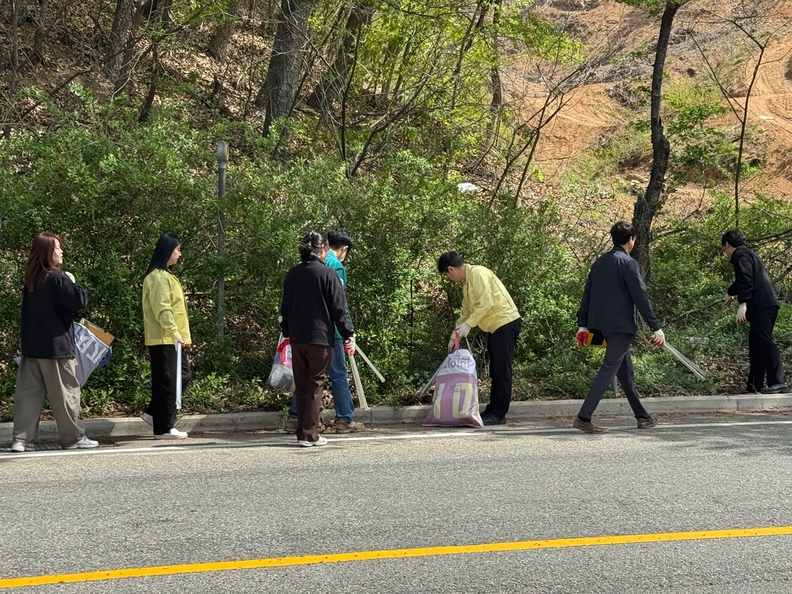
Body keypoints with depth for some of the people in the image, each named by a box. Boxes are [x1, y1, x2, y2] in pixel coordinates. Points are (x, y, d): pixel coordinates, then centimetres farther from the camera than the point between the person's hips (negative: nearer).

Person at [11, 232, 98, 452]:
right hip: (56, 346, -7)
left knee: (28, 392, 6)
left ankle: (21, 438, 3)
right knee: (65, 392, 3)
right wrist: (73, 283, -1)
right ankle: (73, 437, 10)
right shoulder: (58, 278, -14)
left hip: (32, 346, 7)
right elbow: (79, 301, -15)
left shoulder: (31, 280, 10)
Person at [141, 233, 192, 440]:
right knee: (167, 382, -5)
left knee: (183, 375, 13)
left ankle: (154, 413, 17)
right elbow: (162, 309, -21)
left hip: (169, 339, 10)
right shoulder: (158, 277, -13)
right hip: (164, 339, -10)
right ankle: (164, 428, 1)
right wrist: (175, 333, -27)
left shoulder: (164, 275, 19)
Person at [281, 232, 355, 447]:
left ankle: (302, 432, 14)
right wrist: (348, 335, -3)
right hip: (320, 338, -5)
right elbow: (339, 308, -8)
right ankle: (310, 435, -2)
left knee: (301, 386, 11)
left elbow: (285, 307, 17)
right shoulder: (327, 274, -7)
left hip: (297, 338, 5)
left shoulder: (292, 275, 9)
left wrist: (287, 332, 27)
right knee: (315, 385, -1)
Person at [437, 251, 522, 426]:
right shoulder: (466, 282, 17)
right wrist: (454, 337, 22)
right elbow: (466, 312, 23)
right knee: (495, 371, 13)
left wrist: (469, 324, -21)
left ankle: (499, 415, -4)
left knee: (502, 371, -7)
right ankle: (492, 411, 18)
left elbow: (486, 302, -24)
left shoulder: (477, 273, -14)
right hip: (495, 327, 10)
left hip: (506, 323, -10)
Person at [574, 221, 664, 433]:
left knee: (625, 370, 17)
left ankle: (642, 417, 26)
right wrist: (656, 328, -10)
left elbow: (587, 294, 13)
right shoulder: (628, 263, -11)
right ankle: (583, 417, -16)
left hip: (602, 324, 8)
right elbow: (641, 297, -14)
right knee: (609, 369, -9)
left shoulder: (600, 262, 11)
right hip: (621, 325, -8)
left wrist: (583, 325, 17)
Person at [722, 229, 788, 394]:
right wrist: (731, 293, 60)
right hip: (767, 304, 10)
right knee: (756, 344, 12)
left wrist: (742, 303, -26)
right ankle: (755, 384, 14)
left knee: (765, 342, -15)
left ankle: (778, 382, -21)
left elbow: (746, 280, -20)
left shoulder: (740, 255, -5)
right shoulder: (747, 253, 27)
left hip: (761, 306, -10)